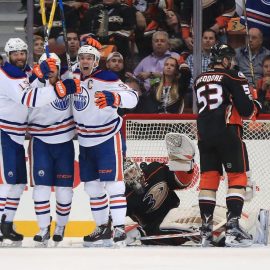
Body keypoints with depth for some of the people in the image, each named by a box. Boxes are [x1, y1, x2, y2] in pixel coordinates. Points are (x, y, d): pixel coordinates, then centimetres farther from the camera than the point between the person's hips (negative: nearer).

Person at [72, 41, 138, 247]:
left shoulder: (106, 79, -17)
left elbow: (132, 97, -27)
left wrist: (112, 98, -46)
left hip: (108, 138, -7)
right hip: (85, 140, 7)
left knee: (113, 183, -11)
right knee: (92, 186, 11)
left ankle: (119, 228, -11)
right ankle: (102, 228, 20)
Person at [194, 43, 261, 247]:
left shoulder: (199, 80, 17)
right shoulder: (233, 77, -3)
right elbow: (247, 109, -9)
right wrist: (257, 106, 14)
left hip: (204, 135, 6)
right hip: (228, 133, -6)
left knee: (208, 179, 9)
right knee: (237, 178, -2)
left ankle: (206, 230, 7)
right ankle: (232, 228, -12)